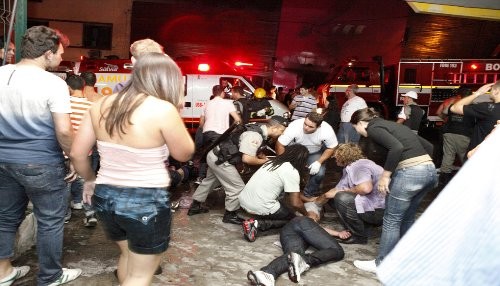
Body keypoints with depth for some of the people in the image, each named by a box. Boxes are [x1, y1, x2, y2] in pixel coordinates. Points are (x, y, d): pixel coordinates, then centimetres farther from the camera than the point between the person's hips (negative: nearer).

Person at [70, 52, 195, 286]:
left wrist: (90, 180, 22)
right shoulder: (163, 109, -18)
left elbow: (77, 153, 5)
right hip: (146, 202, -6)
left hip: (105, 196, 7)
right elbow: (184, 153, -6)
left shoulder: (101, 105, 0)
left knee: (127, 254, 31)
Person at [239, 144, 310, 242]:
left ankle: (257, 219, 7)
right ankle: (258, 224, -2)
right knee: (291, 217, 17)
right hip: (259, 207, -8)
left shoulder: (274, 162, 14)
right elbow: (295, 204, -11)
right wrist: (306, 214, 8)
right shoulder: (292, 172, -12)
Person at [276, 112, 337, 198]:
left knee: (319, 173, -23)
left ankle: (309, 194, 7)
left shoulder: (327, 130, -32)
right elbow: (280, 144, -26)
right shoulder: (294, 127, -36)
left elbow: (331, 148, -15)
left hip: (315, 152, 1)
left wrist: (319, 162, -26)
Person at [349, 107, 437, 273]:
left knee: (392, 220, 5)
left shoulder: (373, 128, 0)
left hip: (409, 173, -8)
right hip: (429, 170, 8)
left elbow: (397, 147, -19)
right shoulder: (392, 125, 24)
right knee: (407, 218, 21)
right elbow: (428, 146, 23)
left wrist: (385, 175, -13)